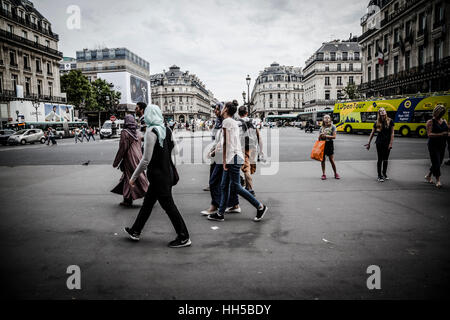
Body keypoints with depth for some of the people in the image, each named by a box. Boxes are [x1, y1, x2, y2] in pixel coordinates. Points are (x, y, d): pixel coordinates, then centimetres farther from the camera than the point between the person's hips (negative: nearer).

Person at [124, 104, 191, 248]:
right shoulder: (166, 130, 3)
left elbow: (146, 160, -21)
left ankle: (184, 238, 10)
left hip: (158, 175, -9)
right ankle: (135, 231, 35)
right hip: (167, 171, 9)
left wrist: (134, 177, -11)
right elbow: (172, 146, 21)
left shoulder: (151, 131, -19)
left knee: (168, 205, 0)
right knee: (147, 202, 20)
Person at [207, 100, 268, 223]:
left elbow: (225, 142, -14)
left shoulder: (226, 121, -9)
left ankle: (260, 207, 3)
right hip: (234, 158, 10)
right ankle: (220, 214, 15)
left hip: (233, 158, -10)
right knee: (224, 186, 10)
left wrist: (224, 160, -14)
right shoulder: (234, 122, 18)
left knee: (236, 186, -5)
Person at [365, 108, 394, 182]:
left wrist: (391, 143, -9)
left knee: (386, 159, 10)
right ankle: (379, 175, 8)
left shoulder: (390, 121, 0)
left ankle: (384, 174, 27)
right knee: (380, 159, 1)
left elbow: (392, 133, -2)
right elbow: (372, 133, 7)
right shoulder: (377, 123, 2)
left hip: (387, 143, 0)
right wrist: (368, 143, 4)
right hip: (379, 143, 0)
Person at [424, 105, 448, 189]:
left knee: (439, 162, 12)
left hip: (442, 145, 6)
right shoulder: (430, 122, -6)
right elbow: (429, 134, -15)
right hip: (433, 145, -6)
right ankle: (438, 180, -3)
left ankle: (429, 176, 30)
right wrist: (440, 134, -25)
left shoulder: (444, 121, 12)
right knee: (436, 162, -8)